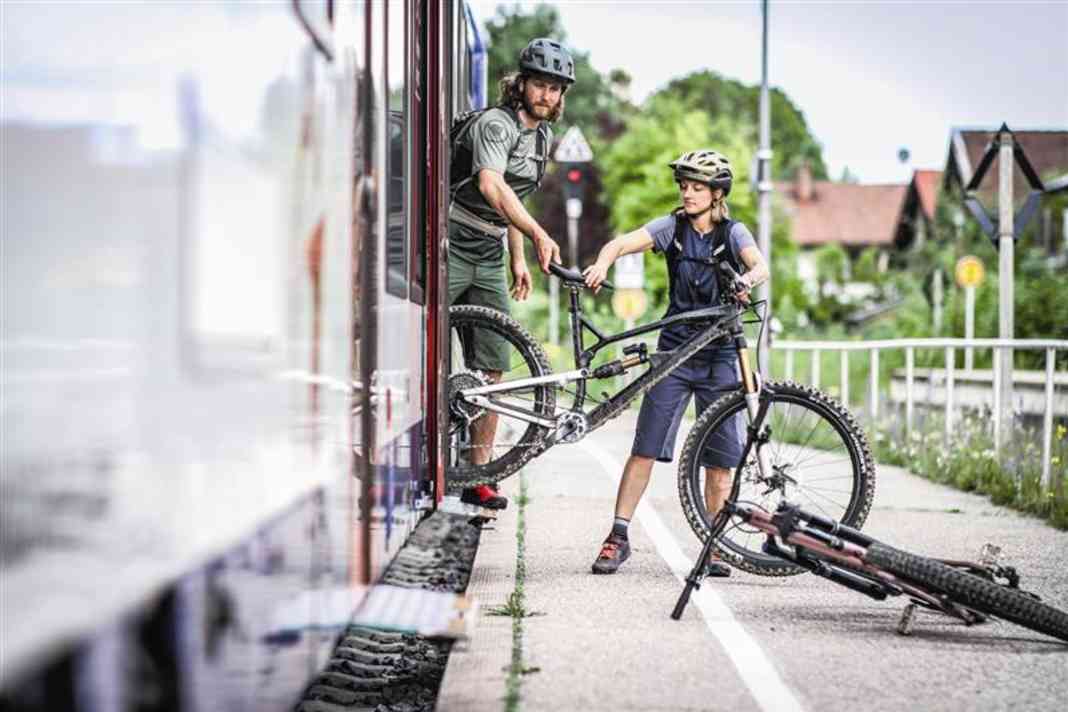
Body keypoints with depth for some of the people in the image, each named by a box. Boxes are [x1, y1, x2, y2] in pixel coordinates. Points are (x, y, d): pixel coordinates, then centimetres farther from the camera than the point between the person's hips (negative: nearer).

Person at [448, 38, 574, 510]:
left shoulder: (542, 136, 12)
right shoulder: (495, 123, -15)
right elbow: (491, 186, -32)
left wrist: (518, 259, 20)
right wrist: (538, 234, -44)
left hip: (489, 258, 8)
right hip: (449, 248, -8)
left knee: (493, 368, 2)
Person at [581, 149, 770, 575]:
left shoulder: (732, 233, -2)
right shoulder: (672, 227, 2)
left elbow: (760, 265, -21)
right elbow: (622, 242, -12)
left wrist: (747, 280, -45)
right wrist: (602, 264, -35)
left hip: (719, 356, 0)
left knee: (721, 459, 1)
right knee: (645, 447, -5)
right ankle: (618, 537, 0)